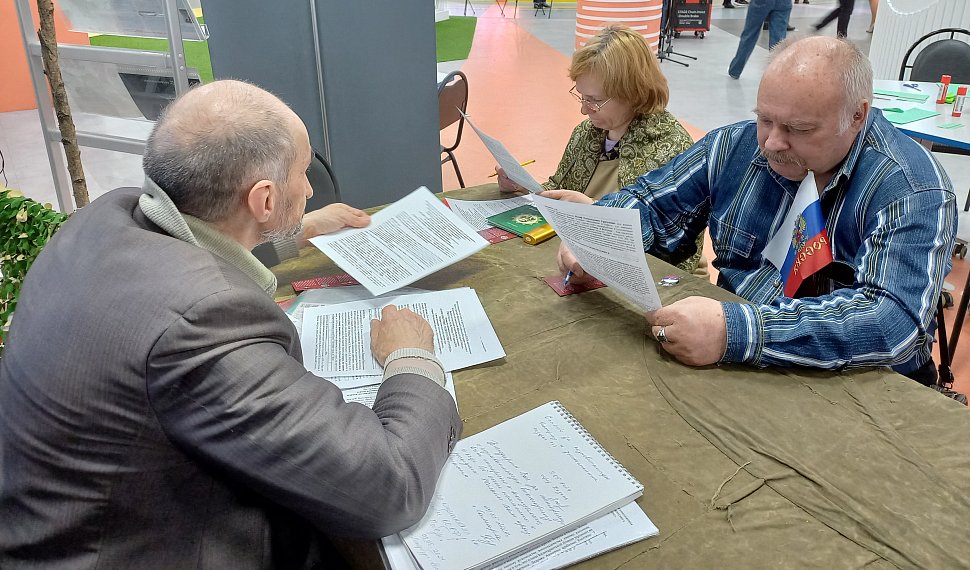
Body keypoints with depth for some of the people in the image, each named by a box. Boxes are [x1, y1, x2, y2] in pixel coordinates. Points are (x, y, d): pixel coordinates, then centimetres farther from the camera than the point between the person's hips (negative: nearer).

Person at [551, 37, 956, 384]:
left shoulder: (914, 190, -18)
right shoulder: (738, 146, -4)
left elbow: (894, 322, -31)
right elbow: (651, 202, 8)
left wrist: (738, 331, -42)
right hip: (735, 363, 5)